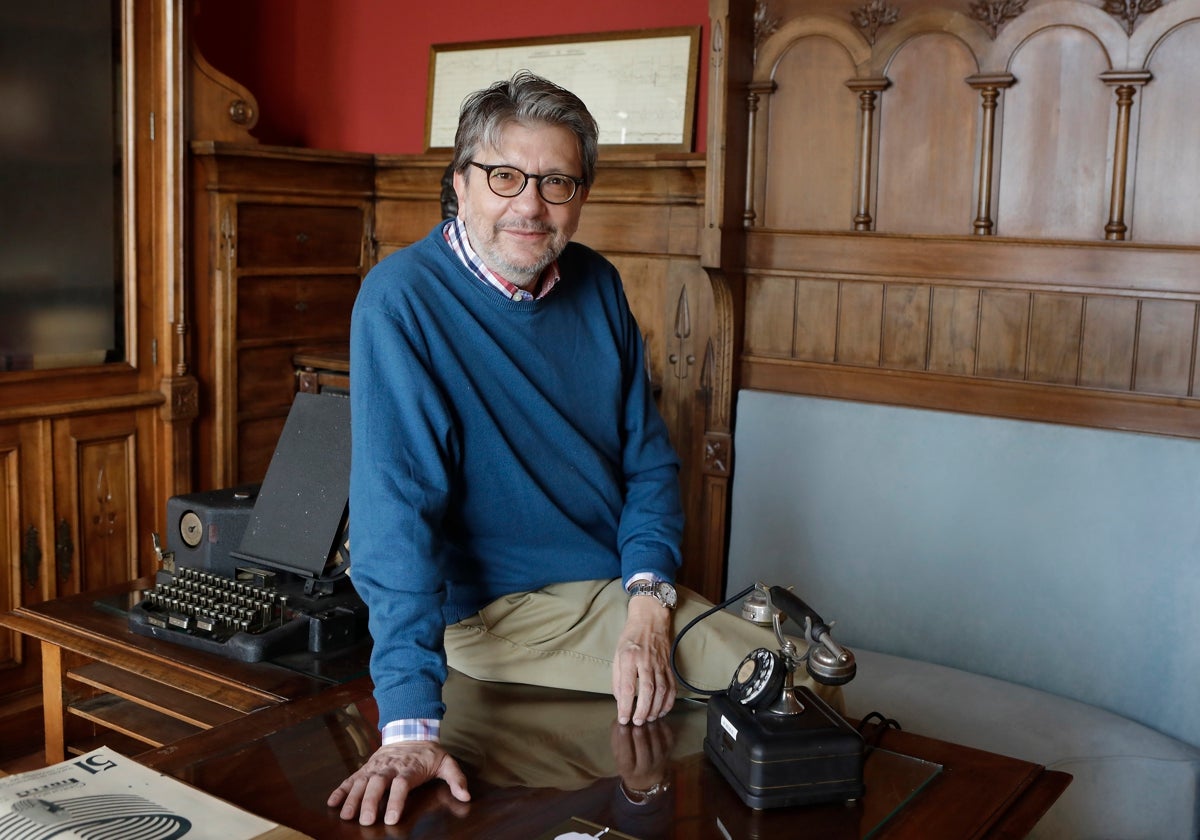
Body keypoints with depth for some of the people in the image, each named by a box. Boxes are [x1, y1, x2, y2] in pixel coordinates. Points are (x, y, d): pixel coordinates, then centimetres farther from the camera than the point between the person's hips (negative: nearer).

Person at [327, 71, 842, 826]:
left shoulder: (597, 286, 3)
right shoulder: (403, 299, -16)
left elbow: (649, 460, 8)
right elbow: (395, 508, -23)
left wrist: (647, 603, -9)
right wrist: (409, 722, -30)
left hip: (619, 590, 6)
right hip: (483, 615, -5)